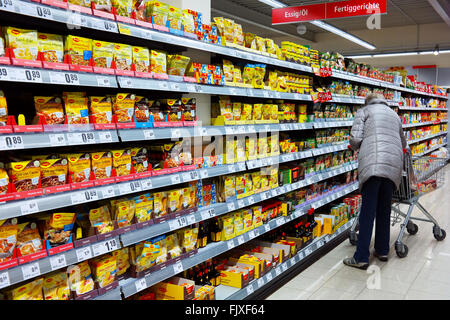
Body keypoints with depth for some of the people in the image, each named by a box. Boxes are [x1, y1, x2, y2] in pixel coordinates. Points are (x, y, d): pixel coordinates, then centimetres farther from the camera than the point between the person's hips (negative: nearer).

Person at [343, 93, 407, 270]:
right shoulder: (394, 114, 29)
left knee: (367, 211, -6)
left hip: (373, 163, -5)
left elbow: (355, 139, -1)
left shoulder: (364, 111, 13)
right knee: (384, 210, 14)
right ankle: (382, 250, 22)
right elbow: (403, 143, 36)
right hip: (393, 164, 5)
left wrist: (357, 148, 19)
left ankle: (361, 258, -4)